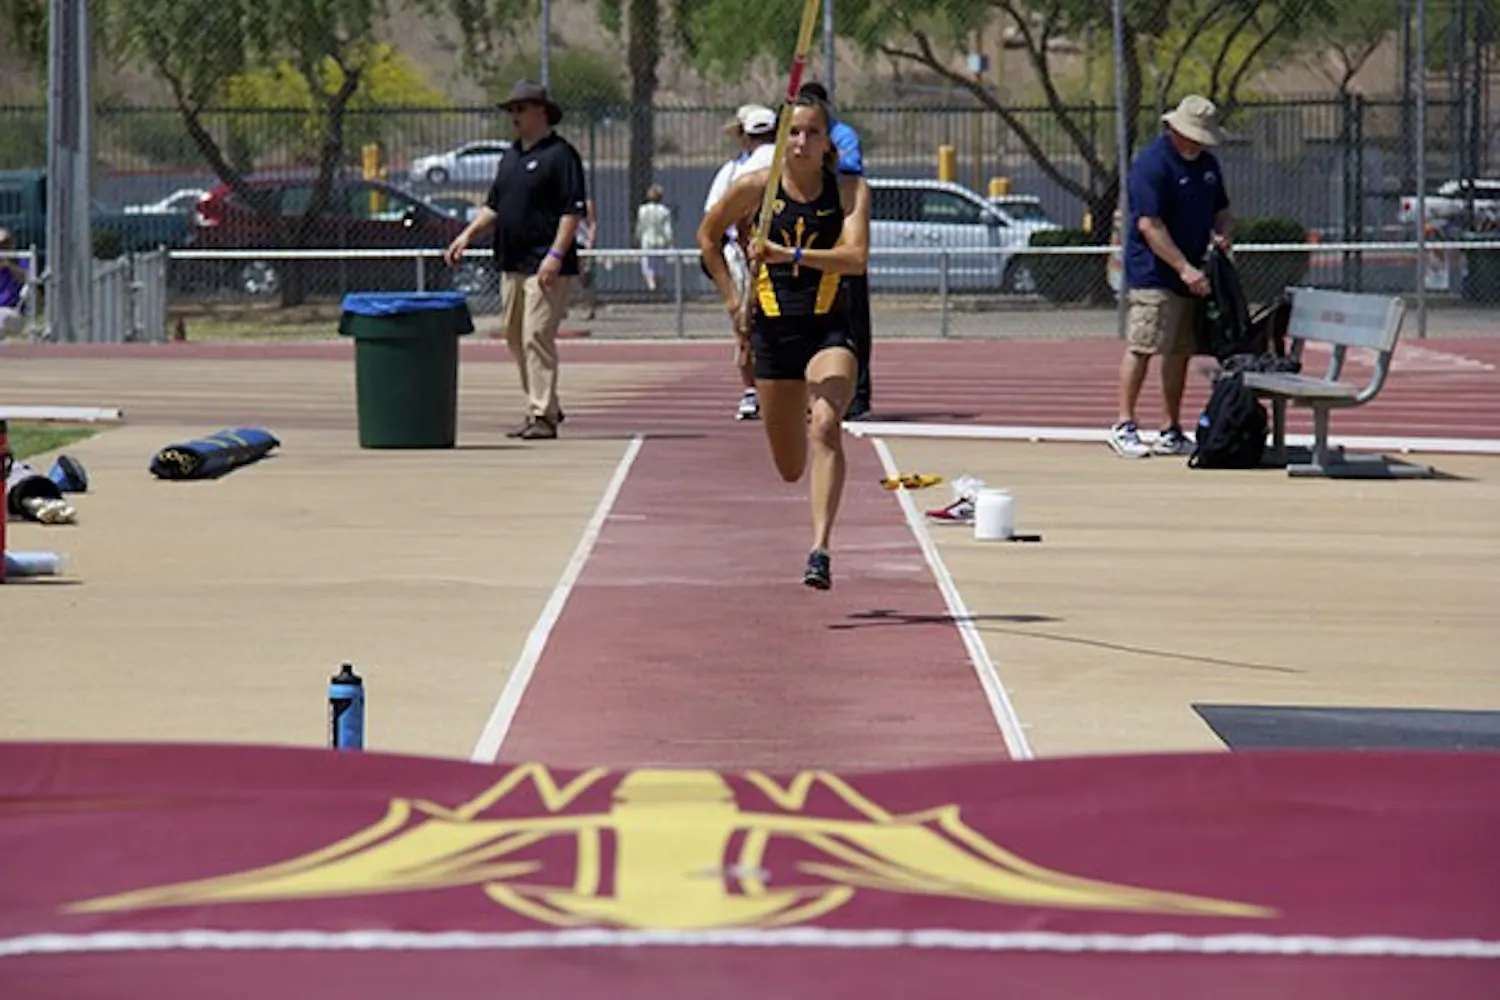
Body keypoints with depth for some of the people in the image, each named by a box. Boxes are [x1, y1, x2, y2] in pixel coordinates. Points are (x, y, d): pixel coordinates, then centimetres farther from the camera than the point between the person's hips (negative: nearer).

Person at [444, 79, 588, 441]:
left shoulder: (560, 154, -7)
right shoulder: (511, 156, 19)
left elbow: (573, 211, -13)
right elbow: (493, 206, 24)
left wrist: (556, 255, -21)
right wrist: (468, 235, 9)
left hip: (545, 266, -9)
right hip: (511, 263, 9)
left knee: (537, 337, -13)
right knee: (516, 339, 10)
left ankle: (543, 415, -10)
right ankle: (544, 407, 20)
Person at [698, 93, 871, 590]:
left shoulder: (850, 191, -5)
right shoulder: (756, 187, -2)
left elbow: (856, 256, -20)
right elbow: (708, 236, 14)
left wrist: (789, 255, -30)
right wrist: (733, 301, 10)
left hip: (829, 329, -2)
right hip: (773, 328, 2)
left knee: (825, 429, -29)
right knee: (790, 469, 9)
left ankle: (820, 550, -32)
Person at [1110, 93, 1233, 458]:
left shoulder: (1207, 164, 14)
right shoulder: (1152, 164, -12)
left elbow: (1221, 209, 27)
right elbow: (1149, 225, -18)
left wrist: (1221, 233, 2)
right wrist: (1184, 268, -21)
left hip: (1190, 275, 8)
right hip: (1153, 274, -8)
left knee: (1180, 352, 9)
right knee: (1141, 347, -10)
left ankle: (1171, 432, 15)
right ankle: (1124, 426, -6)